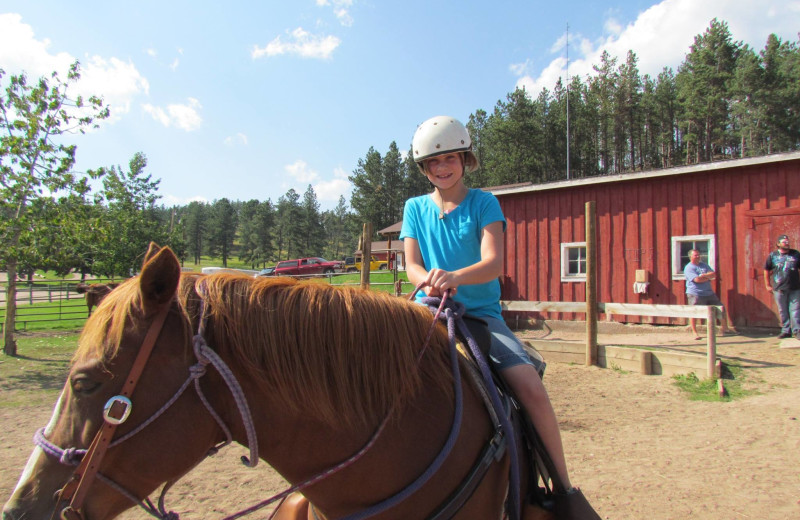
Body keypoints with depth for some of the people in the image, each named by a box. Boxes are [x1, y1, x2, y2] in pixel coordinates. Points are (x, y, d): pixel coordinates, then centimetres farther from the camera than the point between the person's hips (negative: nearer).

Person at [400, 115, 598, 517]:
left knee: (530, 386, -20)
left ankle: (565, 487, 0)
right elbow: (411, 265, 2)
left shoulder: (484, 203, 3)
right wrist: (429, 282, -22)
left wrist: (456, 276, -33)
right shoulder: (415, 208, 11)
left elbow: (493, 263, -11)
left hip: (480, 312, -1)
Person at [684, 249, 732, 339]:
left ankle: (724, 328, 25)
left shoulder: (704, 265, 15)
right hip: (695, 294, -6)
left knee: (721, 309, 9)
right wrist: (709, 277, -6)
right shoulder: (689, 268, -7)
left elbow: (714, 274, 4)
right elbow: (697, 279, -19)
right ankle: (694, 332, 1)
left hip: (709, 293, 6)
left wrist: (704, 275, -13)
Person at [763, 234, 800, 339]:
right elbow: (766, 270, 10)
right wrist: (768, 285, 8)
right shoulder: (772, 255, 3)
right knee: (783, 311, 7)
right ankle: (786, 330, 16)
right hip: (779, 289, 0)